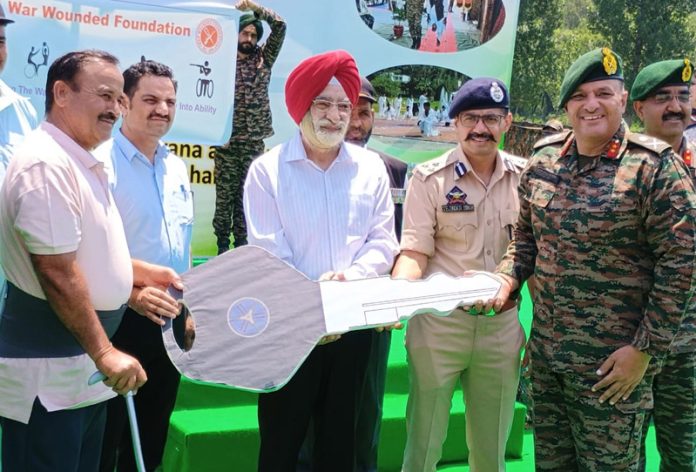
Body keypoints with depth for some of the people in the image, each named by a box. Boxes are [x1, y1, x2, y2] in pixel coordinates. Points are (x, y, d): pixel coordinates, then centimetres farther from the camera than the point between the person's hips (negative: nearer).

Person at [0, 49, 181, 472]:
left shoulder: (82, 164, 14)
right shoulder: (46, 163, -18)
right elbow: (58, 272, -24)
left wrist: (145, 272, 13)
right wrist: (104, 352, -22)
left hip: (84, 370, 10)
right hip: (46, 374, -10)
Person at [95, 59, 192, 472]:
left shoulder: (177, 167, 10)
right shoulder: (101, 164, -13)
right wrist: (130, 293, -27)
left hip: (169, 320, 7)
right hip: (119, 320, -7)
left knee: (152, 435, 18)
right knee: (105, 437, 5)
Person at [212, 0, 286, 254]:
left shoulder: (263, 59, 9)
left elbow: (279, 27, 1)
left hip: (254, 140, 2)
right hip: (227, 139, -2)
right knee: (225, 194, 1)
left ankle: (242, 242, 14)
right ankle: (223, 244, 8)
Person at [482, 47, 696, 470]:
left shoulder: (654, 167, -12)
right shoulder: (543, 160, 4)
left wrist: (646, 349, -14)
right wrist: (506, 280, -2)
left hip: (612, 362, -5)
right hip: (545, 351, 5)